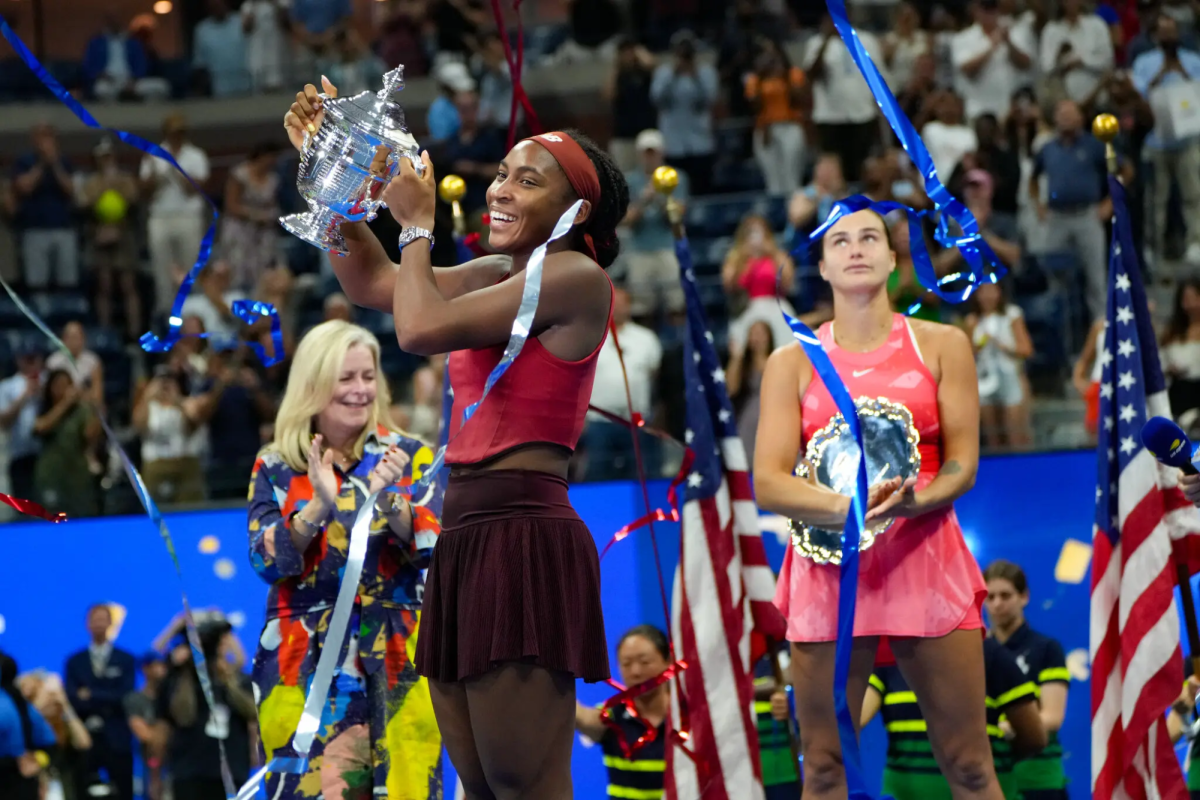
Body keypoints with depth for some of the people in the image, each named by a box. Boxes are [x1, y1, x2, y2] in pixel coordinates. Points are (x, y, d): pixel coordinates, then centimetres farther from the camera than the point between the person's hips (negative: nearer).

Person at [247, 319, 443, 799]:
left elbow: (433, 548, -3)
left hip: (396, 662, 0)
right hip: (304, 666, 0)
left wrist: (389, 498, -22)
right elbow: (267, 560, -2)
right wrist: (317, 507, -18)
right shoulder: (276, 467, 7)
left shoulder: (408, 456, 5)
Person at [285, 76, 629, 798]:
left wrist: (416, 223, 2)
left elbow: (420, 327, -14)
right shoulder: (501, 275, 18)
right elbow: (373, 283, 24)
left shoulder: (574, 277, -8)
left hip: (522, 533, -9)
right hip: (468, 535, 9)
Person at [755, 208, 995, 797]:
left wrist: (911, 501, -19)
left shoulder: (941, 346, 8)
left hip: (926, 564, 0)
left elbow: (963, 464, 3)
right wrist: (845, 508, -21)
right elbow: (768, 482, -2)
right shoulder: (793, 363, 8)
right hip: (829, 570, 0)